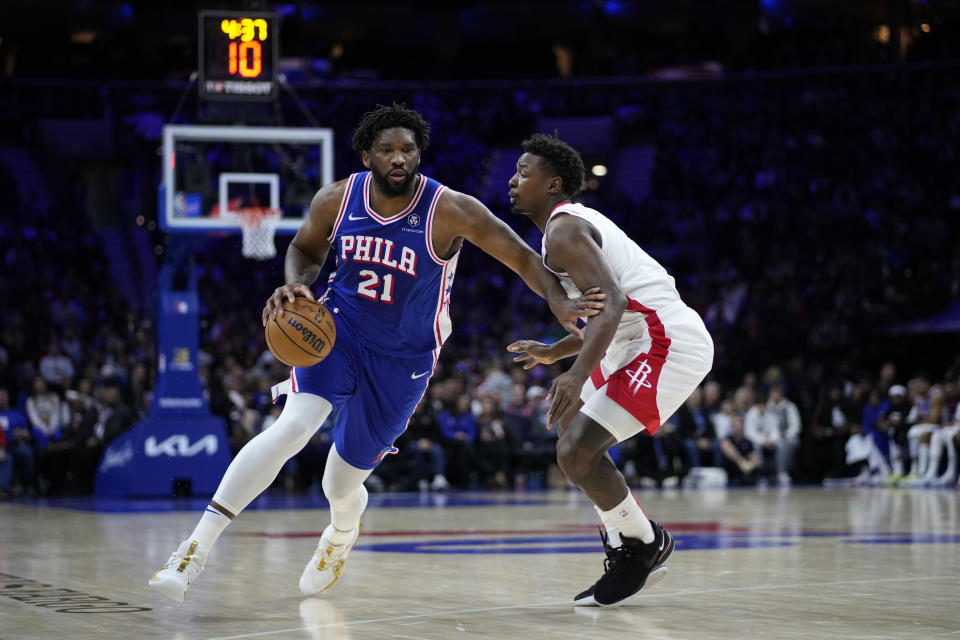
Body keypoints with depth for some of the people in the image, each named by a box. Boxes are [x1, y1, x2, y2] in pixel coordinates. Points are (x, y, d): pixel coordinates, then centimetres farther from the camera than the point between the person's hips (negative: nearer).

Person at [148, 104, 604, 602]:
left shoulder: (451, 211, -20)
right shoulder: (336, 200, -9)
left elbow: (522, 257, -17)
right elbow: (305, 249, 10)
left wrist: (558, 300, -35)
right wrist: (295, 286, -12)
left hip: (402, 359, -1)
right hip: (337, 329, 1)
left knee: (341, 486, 8)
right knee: (295, 425, -28)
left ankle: (341, 535, 50)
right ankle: (195, 549, -29)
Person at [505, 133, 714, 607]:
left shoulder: (563, 231, -12)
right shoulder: (580, 223, 21)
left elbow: (611, 304, -27)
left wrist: (578, 376, -38)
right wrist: (554, 353, 35)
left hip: (666, 346, -12)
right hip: (646, 341, 12)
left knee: (576, 451, -16)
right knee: (574, 433, 24)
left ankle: (645, 544, 5)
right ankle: (627, 551, 26)